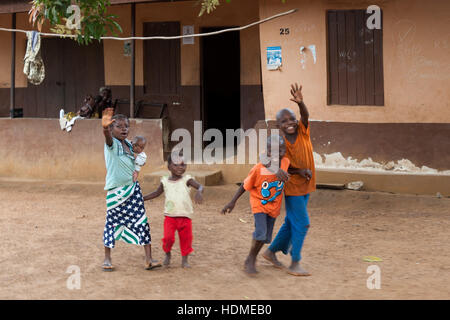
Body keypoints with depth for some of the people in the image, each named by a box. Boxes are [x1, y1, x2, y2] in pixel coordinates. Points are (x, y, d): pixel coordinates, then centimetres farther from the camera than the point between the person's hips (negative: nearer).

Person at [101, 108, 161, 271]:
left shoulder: (128, 144, 9)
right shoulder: (112, 143, -12)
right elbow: (108, 137, -37)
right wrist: (105, 127, -59)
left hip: (133, 189, 6)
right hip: (116, 191, -6)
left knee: (142, 222, 1)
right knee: (112, 223, 4)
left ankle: (148, 259, 4)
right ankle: (107, 259, 20)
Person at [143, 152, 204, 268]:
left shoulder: (186, 179, -3)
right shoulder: (165, 181, 5)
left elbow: (200, 186, -18)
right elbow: (157, 193, 21)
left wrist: (199, 192, -41)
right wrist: (141, 198, 19)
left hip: (185, 216, -1)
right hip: (170, 216, 1)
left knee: (186, 238, 2)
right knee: (168, 238, -11)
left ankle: (184, 260, 19)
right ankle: (167, 254, 17)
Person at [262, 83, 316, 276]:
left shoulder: (302, 131, -5)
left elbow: (305, 116, -24)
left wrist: (300, 103, -44)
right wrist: (299, 171, -22)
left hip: (306, 186, 5)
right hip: (292, 188, -5)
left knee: (292, 222, 16)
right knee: (301, 223, -6)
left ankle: (272, 251, 32)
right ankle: (295, 264, 3)